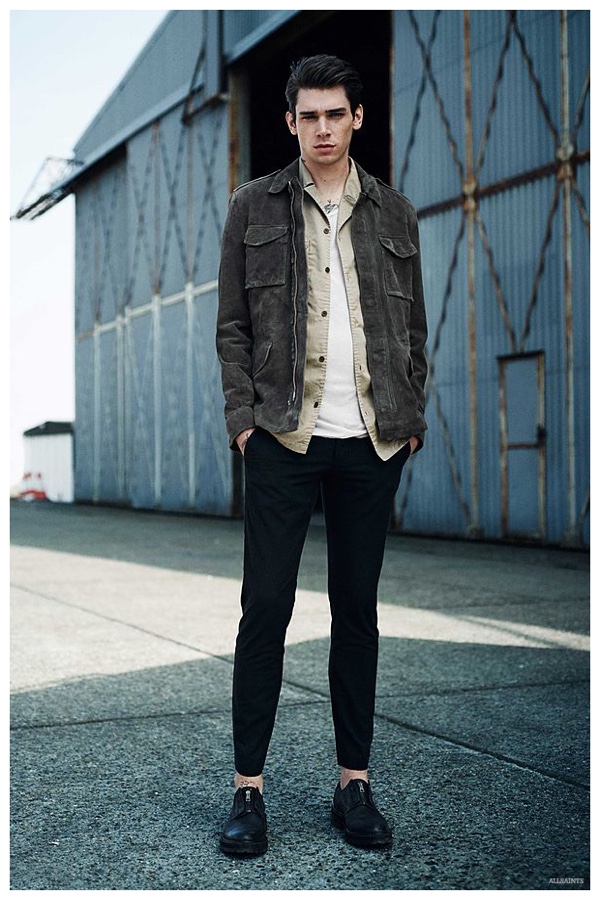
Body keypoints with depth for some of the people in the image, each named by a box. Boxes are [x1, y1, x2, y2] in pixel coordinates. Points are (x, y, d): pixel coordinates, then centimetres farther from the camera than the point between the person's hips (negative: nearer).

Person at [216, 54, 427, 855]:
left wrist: (411, 418, 3)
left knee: (358, 609, 8)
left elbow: (414, 326, 13)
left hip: (372, 442, 2)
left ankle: (355, 783, 18)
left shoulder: (394, 213, 12)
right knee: (265, 608, -2)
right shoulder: (254, 206, 6)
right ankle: (248, 789, 8)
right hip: (283, 437, -2)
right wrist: (243, 418, -6)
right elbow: (232, 325, 4)